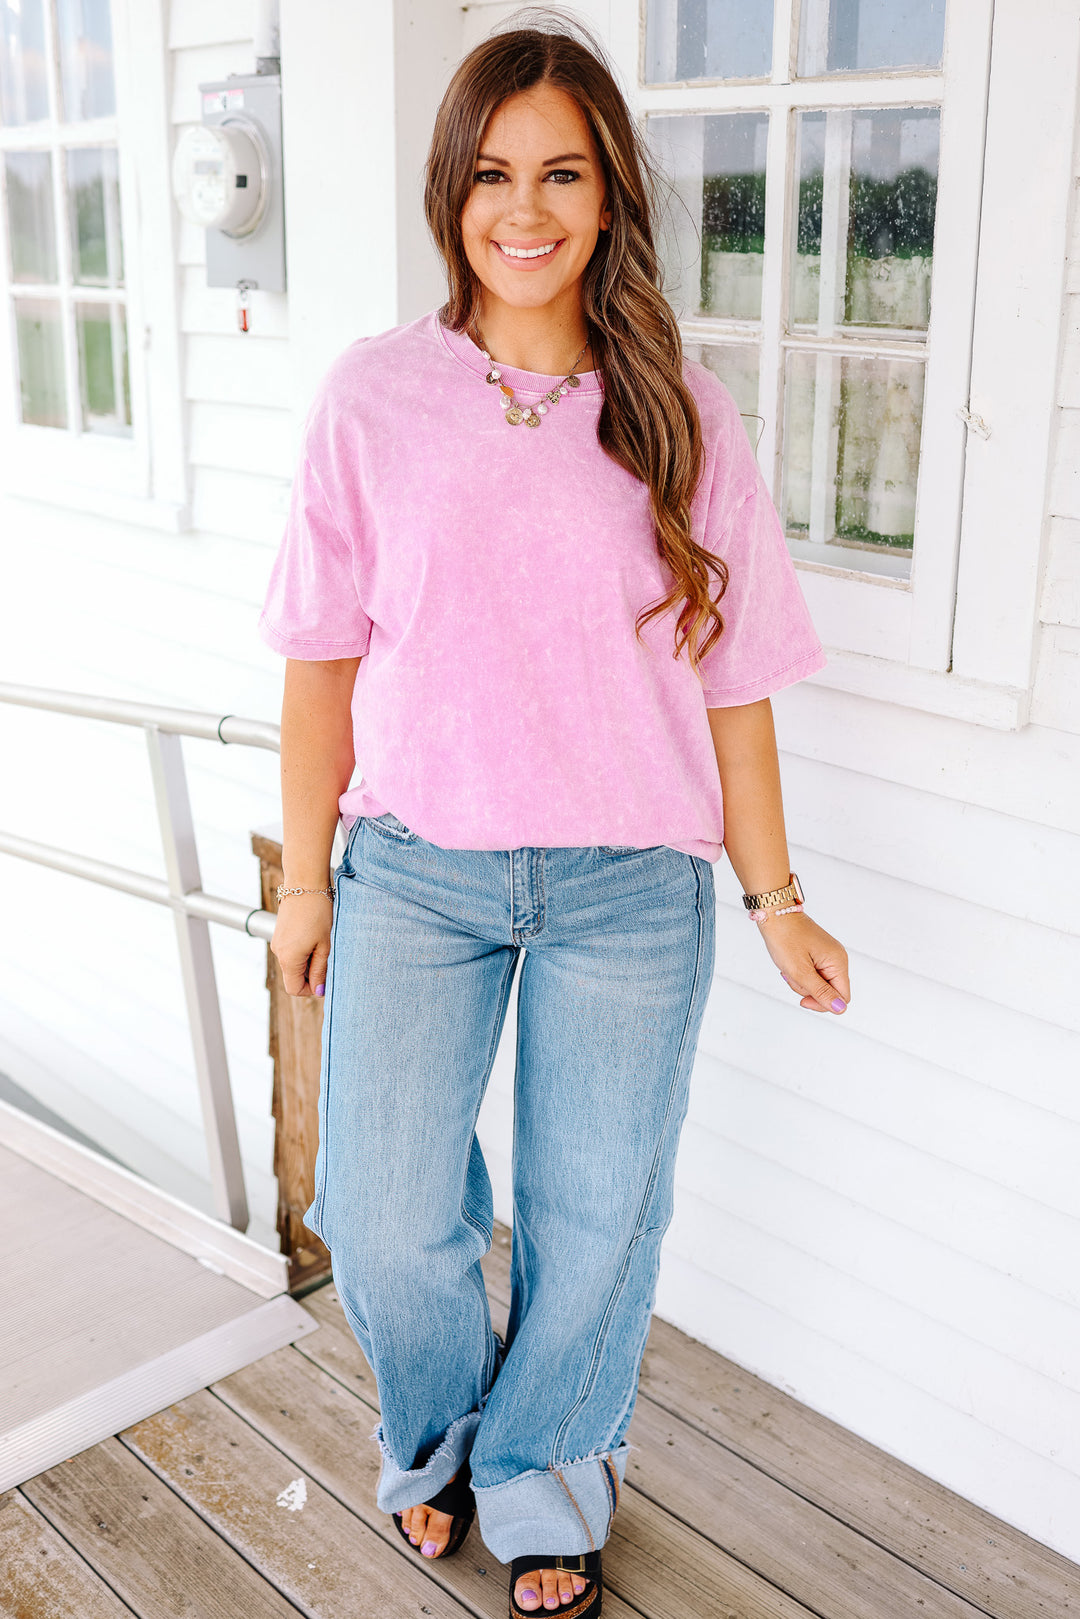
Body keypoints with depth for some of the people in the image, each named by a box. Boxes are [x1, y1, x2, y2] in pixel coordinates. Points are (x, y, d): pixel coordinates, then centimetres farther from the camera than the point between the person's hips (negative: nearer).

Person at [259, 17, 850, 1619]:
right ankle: (436, 1434, 37)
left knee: (595, 1217, 11)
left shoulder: (680, 416, -1)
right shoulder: (374, 396, -2)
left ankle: (546, 1479, 41)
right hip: (416, 868, 0)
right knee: (384, 1218, 2)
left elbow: (730, 678, 2)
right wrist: (306, 874, 4)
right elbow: (325, 657, 2)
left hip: (631, 885, 1)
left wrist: (775, 897, 3)